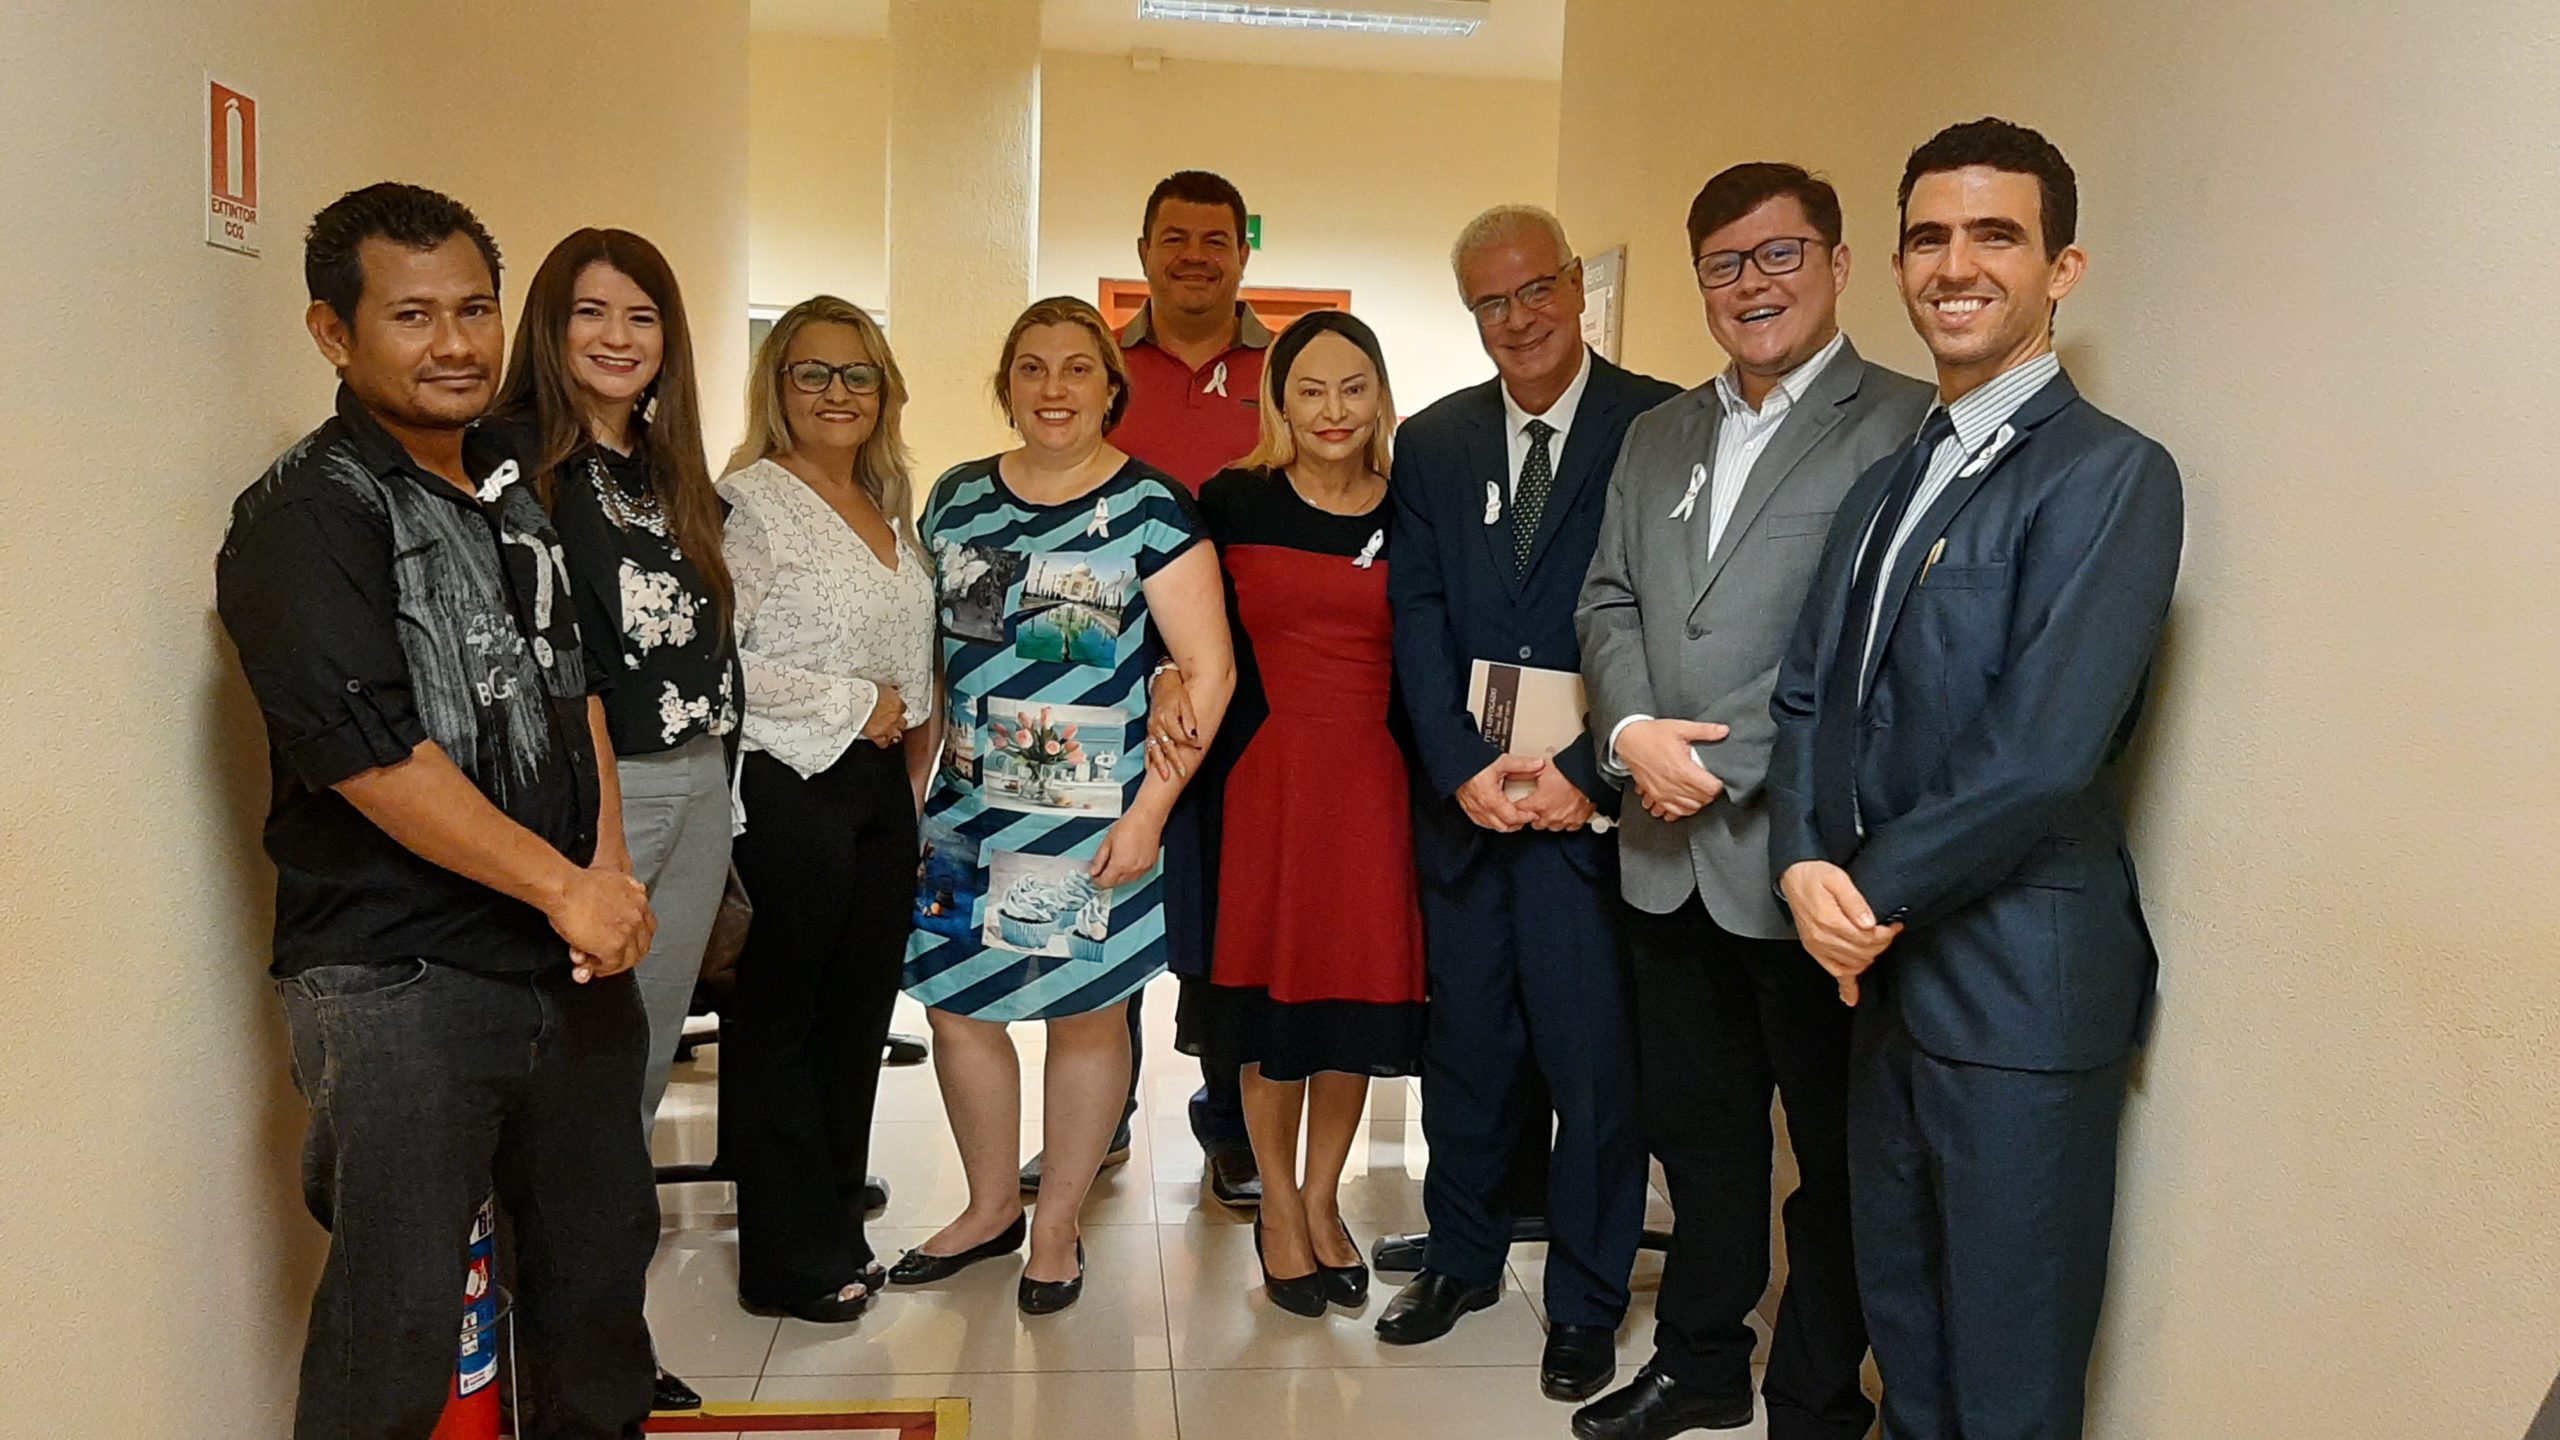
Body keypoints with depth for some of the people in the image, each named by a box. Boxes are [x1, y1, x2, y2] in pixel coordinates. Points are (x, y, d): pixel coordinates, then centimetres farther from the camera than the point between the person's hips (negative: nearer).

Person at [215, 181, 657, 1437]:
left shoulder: (514, 488, 12)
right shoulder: (304, 518, -12)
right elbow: (369, 749, -20)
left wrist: (611, 872, 1)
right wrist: (565, 887, -16)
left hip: (570, 959, 8)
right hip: (397, 980, -7)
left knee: (603, 1249, 19)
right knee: (398, 1325, 1)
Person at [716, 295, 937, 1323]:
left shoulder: (885, 507, 15)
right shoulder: (750, 501, -9)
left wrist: (917, 728, 9)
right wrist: (851, 703, -14)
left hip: (880, 784, 8)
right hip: (792, 786, -7)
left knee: (860, 1010, 12)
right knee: (780, 1018, 3)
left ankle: (835, 1230, 25)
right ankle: (792, 1260, 15)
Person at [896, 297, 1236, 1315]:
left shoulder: (1149, 509, -8)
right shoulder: (957, 498, 7)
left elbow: (1209, 669, -10)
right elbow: (925, 645, 17)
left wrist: (1149, 811, -15)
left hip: (1097, 814, -4)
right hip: (968, 805, 5)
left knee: (1086, 1012, 6)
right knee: (955, 999, 9)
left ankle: (1059, 1227, 25)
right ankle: (991, 1206, 31)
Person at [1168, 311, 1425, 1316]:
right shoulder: (1232, 503, 1)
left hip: (1373, 779, 1)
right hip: (1263, 771, -1)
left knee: (1359, 988, 7)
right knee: (1271, 981, 6)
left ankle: (1322, 1200, 27)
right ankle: (1279, 1207, 25)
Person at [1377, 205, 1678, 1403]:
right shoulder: (1431, 444, 9)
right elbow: (1418, 620, 3)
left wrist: (1588, 771, -16)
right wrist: (1465, 766, -9)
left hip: (1594, 801, -3)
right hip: (1463, 797, 4)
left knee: (1592, 1058, 3)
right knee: (1465, 1043, 15)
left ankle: (1585, 1302, 21)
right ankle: (1462, 1256, 33)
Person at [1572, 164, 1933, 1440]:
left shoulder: (1904, 425, -8)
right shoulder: (1656, 436, 15)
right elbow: (1608, 601, 11)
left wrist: (1723, 763, -17)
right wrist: (1633, 734, -8)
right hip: (1668, 853, 6)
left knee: (1834, 1153, 9)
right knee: (1697, 1132, 19)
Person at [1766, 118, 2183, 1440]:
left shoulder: (2112, 474, -12)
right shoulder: (1887, 483, 14)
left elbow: (2041, 751, -20)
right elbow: (1809, 693, 10)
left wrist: (1875, 894, -11)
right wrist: (1806, 862, -8)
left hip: (2020, 983, -7)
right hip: (1888, 963, 8)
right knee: (1902, 1331, 21)